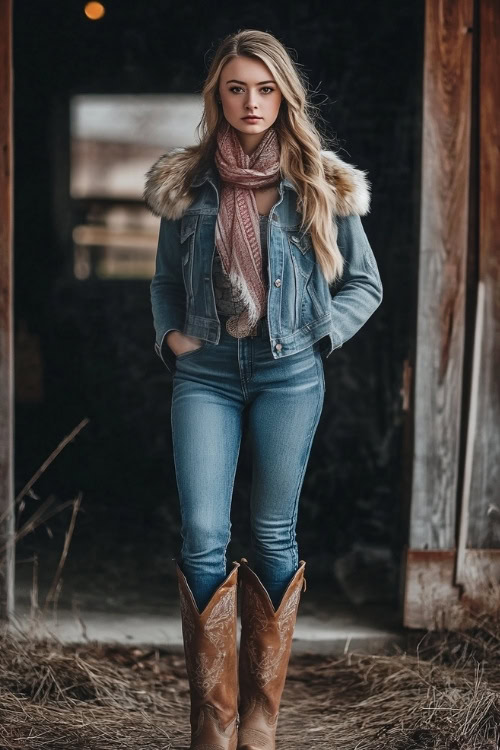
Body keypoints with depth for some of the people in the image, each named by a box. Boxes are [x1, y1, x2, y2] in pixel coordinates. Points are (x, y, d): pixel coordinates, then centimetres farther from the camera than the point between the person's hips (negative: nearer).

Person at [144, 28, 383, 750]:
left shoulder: (319, 184, 3)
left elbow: (365, 283, 10)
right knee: (203, 537, -8)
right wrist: (170, 335, 2)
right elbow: (165, 280, 19)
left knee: (274, 535, 4)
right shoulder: (185, 183, 8)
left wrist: (320, 334, -3)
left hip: (289, 373, -1)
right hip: (205, 372, 1)